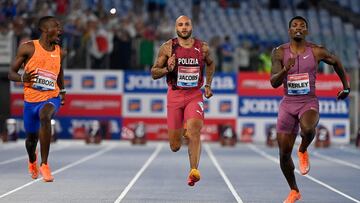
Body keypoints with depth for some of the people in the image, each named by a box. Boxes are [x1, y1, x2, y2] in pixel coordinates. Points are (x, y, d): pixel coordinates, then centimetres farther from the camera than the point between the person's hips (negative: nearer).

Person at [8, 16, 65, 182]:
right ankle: (32, 161, 52)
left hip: (51, 98, 0)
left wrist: (62, 90, 24)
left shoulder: (58, 51, 4)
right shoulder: (28, 48, -9)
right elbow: (11, 73, -5)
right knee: (31, 138, 13)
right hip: (31, 100, 0)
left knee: (45, 116, -34)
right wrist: (23, 78, -25)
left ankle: (44, 164, -28)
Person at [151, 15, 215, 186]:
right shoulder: (167, 47, -2)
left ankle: (194, 171, -28)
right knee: (175, 147, 3)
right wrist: (167, 69, -18)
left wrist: (208, 85, 15)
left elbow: (210, 64, 25)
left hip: (195, 96, 0)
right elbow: (154, 73, 2)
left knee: (194, 130, -26)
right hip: (174, 95, 0)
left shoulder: (203, 48, 3)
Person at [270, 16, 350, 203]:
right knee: (284, 154, 2)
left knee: (308, 129, -38)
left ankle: (303, 151, -2)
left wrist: (346, 87, 21)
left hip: (309, 103, -2)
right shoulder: (279, 52, -3)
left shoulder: (317, 51, -3)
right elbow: (273, 83, -11)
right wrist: (285, 70, -30)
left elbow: (336, 62, 16)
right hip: (288, 104, 2)